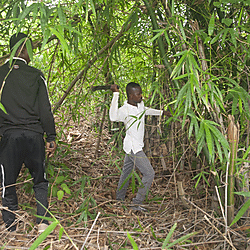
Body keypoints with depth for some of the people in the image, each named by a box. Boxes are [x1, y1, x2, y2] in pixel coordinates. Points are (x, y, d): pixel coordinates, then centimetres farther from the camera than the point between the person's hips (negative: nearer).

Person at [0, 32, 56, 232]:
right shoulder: (36, 75, 0)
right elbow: (45, 109, -2)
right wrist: (51, 138, 3)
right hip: (33, 134, 0)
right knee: (39, 180, 15)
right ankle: (43, 223, 12)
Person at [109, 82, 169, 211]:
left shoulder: (140, 104, 1)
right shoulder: (125, 110, -26)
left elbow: (145, 110, 26)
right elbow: (114, 117, -49)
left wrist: (161, 112, 34)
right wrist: (116, 94, -49)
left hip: (135, 146, 9)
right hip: (133, 148, -9)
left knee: (126, 172, 21)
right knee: (149, 173, -7)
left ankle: (119, 198, 37)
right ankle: (137, 203, 1)